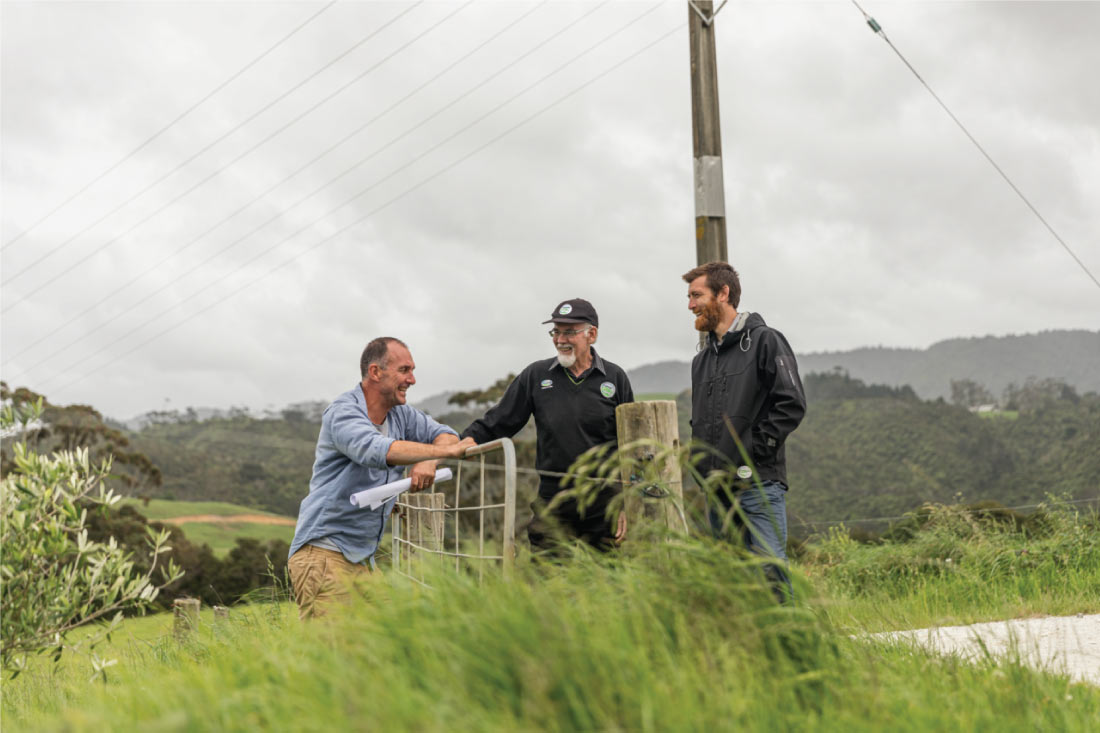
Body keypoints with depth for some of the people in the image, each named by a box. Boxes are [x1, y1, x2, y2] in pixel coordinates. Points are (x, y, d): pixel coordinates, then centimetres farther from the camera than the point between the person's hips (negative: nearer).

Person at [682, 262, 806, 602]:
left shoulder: (764, 340, -1)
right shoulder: (702, 359, 21)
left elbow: (792, 404, -9)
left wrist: (753, 453, -13)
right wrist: (702, 463, 10)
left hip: (758, 483, -7)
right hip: (717, 490, 7)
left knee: (770, 570, -12)